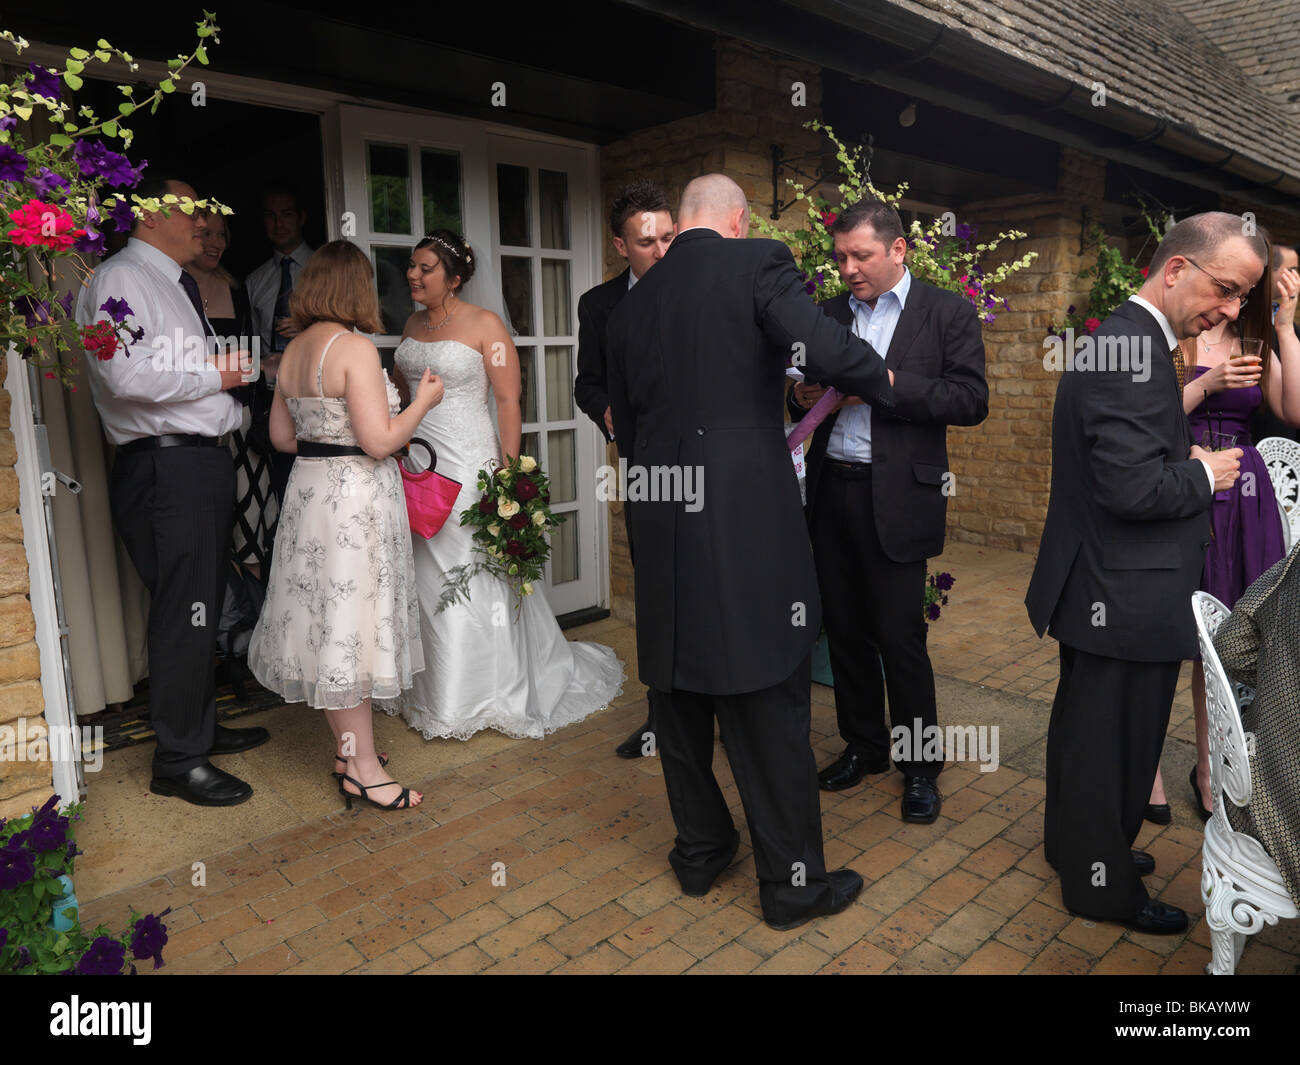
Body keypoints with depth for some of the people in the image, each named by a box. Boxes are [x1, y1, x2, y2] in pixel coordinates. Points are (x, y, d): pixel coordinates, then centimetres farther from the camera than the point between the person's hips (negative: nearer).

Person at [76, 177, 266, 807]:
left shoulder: (178, 283, 22)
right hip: (166, 468, -10)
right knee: (183, 613, -6)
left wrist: (234, 372, 15)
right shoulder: (121, 278, -9)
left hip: (203, 461, 10)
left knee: (202, 607, 17)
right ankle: (178, 761, 7)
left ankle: (202, 728, 31)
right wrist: (217, 374, -12)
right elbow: (129, 374, -23)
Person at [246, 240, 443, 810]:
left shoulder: (294, 350, 10)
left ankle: (347, 745, 28)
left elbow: (282, 436, 15)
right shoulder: (355, 348, -15)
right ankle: (363, 768, 9)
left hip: (308, 489, 9)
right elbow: (379, 442, -19)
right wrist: (423, 400, -6)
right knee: (351, 624, -2)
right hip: (354, 499, -8)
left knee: (326, 622, 14)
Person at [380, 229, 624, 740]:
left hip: (467, 462, -6)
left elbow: (509, 402, -10)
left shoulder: (485, 324, -6)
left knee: (472, 575, -1)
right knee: (424, 577, 8)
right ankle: (431, 690, 23)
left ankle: (486, 695, 14)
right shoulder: (413, 324, 13)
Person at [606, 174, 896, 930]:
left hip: (662, 534, 6)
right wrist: (884, 379, 0)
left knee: (682, 700, 18)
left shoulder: (631, 305, 12)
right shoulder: (757, 263, -4)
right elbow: (827, 350, -21)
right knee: (770, 711, 6)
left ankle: (699, 851, 35)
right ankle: (794, 882, 21)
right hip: (750, 528, -5)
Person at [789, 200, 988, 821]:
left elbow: (972, 401, -9)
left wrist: (885, 383, -18)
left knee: (901, 637, 0)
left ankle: (920, 765, 20)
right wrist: (804, 398, -6)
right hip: (831, 491, 5)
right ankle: (863, 745, 31)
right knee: (845, 630, 12)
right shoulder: (829, 314, 13)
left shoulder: (947, 312, 0)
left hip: (896, 499, -4)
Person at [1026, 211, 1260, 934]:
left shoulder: (1124, 338, 10)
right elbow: (1131, 486, -29)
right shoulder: (1135, 348, -23)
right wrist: (1205, 475, -12)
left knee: (1085, 730, 24)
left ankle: (1077, 845, 44)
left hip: (1098, 590, 11)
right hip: (1127, 598, -11)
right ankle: (1105, 887, 27)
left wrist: (1187, 458, 5)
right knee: (1115, 744, 7)